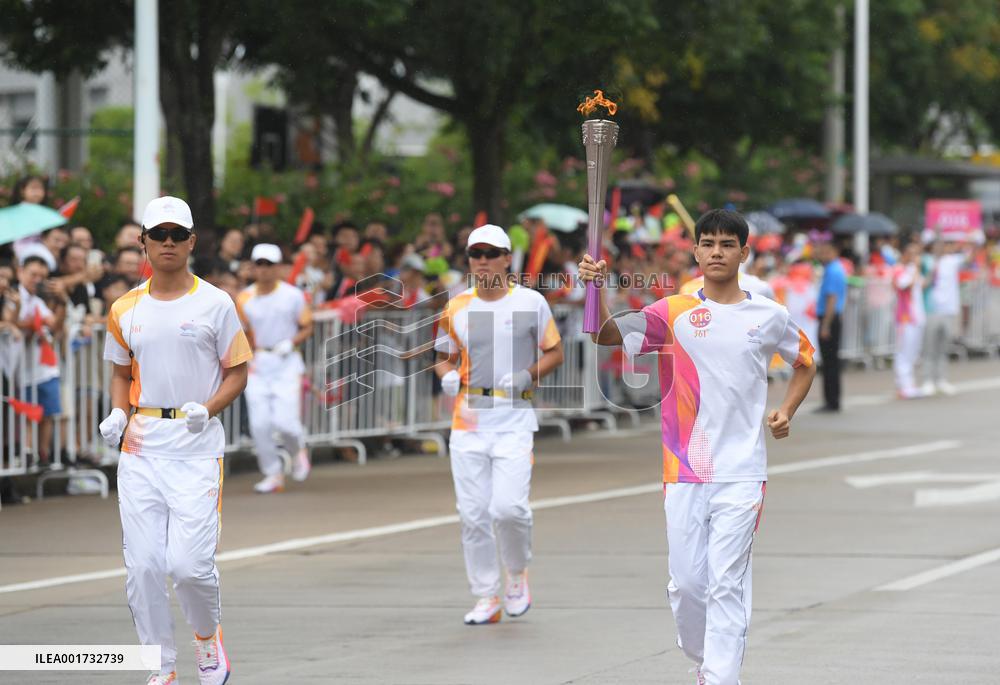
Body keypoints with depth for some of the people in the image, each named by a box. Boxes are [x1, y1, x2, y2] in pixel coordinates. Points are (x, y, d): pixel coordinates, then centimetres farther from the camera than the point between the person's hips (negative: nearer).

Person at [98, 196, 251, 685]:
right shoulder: (125, 310, 10)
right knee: (142, 566, -2)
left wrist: (208, 409, -14)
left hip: (197, 444, -3)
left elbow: (238, 372, 3)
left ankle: (208, 634, 17)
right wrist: (118, 414, 2)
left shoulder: (215, 304, 0)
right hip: (140, 446, 3)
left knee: (189, 563, -13)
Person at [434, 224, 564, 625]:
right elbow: (444, 359, 18)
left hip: (514, 419, -3)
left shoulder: (531, 303, 0)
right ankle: (486, 598, 12)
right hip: (468, 420, 3)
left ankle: (518, 574, 13)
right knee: (473, 514, 1)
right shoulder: (456, 309, 7)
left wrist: (526, 375, -12)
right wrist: (448, 376, -5)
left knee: (508, 507, -15)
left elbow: (555, 353, 6)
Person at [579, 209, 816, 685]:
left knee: (727, 583, -7)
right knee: (686, 582, 7)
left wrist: (786, 412, 6)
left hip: (742, 472, -1)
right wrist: (595, 286, -23)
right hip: (684, 469, 1)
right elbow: (605, 335, -6)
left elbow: (806, 364, 21)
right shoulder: (673, 313, 2)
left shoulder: (769, 316, 4)